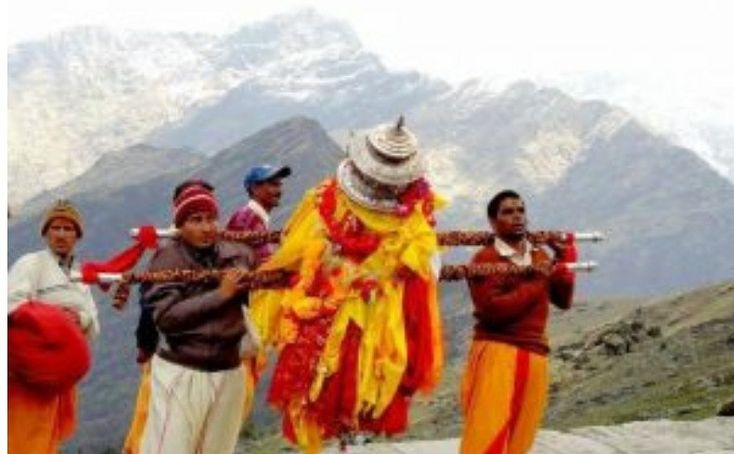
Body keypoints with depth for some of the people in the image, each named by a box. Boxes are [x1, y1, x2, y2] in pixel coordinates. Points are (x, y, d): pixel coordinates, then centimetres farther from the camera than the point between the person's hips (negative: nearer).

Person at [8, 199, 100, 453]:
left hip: (62, 372, 7)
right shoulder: (31, 263, -3)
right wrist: (56, 319, -20)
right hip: (30, 371, -7)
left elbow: (94, 328, 10)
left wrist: (80, 319, -11)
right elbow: (13, 306, -19)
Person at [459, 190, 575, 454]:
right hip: (497, 352, -7)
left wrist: (564, 259, 2)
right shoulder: (485, 259, -5)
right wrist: (536, 283, -12)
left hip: (535, 356, 7)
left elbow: (564, 301, 12)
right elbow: (492, 310, -18)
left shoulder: (541, 257, 17)